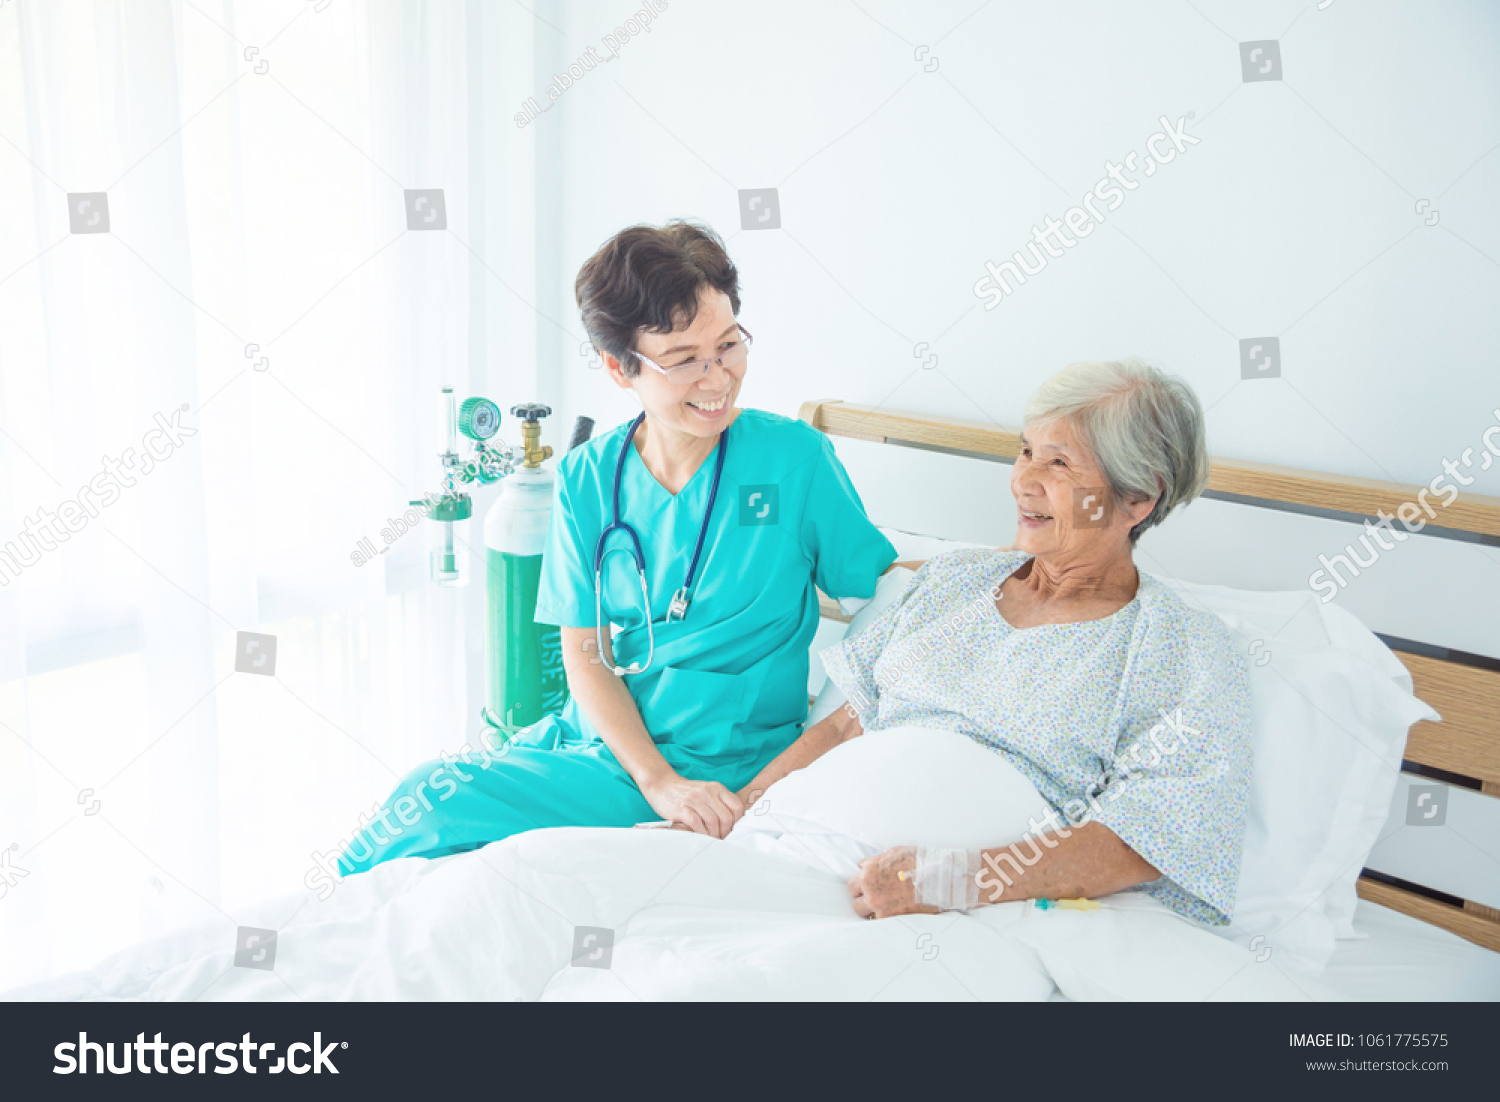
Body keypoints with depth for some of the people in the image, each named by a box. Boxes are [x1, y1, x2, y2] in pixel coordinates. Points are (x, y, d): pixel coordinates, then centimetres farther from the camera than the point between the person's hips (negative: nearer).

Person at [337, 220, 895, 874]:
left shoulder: (795, 458, -8)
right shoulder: (587, 478, 1)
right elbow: (585, 651, -3)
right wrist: (658, 781, -16)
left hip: (717, 767, -4)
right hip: (593, 737, 4)